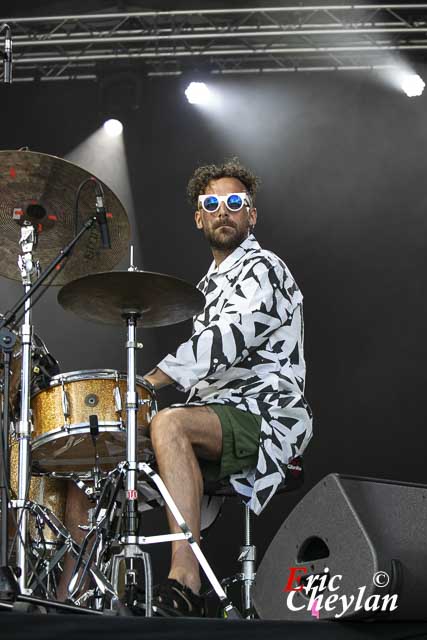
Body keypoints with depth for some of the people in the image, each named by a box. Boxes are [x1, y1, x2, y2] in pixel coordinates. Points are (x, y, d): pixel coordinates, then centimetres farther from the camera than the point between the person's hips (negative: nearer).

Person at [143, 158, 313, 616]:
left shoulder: (261, 269, -6)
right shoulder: (212, 281, 24)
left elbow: (233, 336, -24)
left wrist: (153, 380, -31)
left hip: (265, 413, -10)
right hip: (219, 415, 10)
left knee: (169, 424, -36)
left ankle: (184, 583, -47)